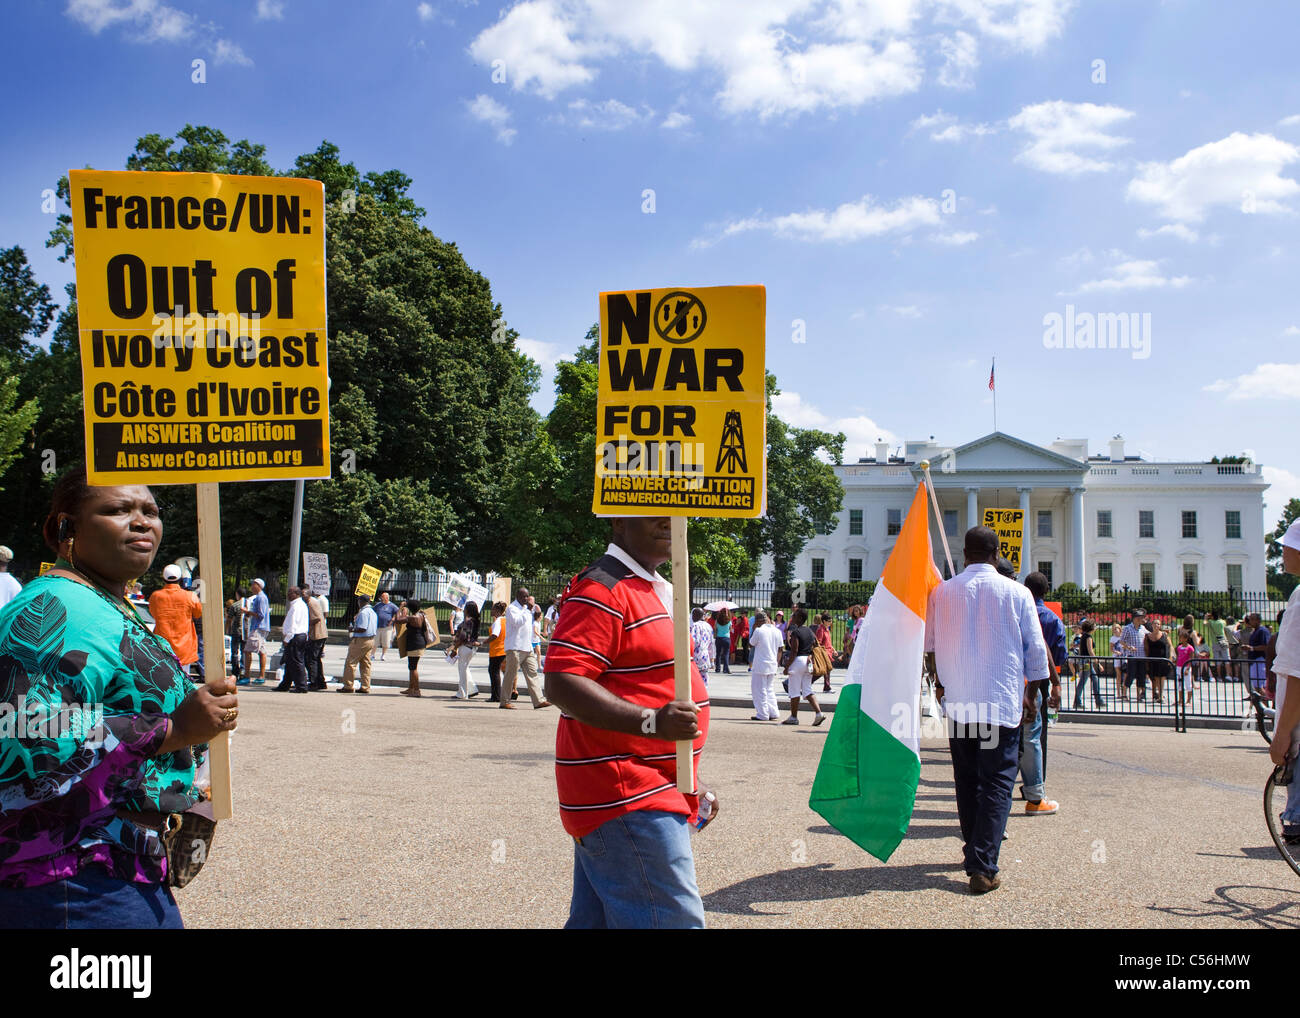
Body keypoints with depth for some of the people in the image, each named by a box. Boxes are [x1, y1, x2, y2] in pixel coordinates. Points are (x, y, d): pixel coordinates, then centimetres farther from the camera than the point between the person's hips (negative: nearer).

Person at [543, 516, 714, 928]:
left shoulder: (658, 591, 19)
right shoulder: (601, 590, -14)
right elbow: (562, 684, -23)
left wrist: (695, 784, 26)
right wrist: (651, 721, -29)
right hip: (625, 797, -10)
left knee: (596, 918, 15)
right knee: (676, 920, -13)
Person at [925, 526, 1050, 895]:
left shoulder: (942, 592, 1)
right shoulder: (1017, 593, -3)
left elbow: (931, 644, 12)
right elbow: (1036, 650, 2)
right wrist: (1030, 693, 16)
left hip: (958, 701, 3)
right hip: (1003, 701, -2)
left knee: (967, 781, 15)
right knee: (997, 783, -1)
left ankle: (975, 856, 26)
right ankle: (983, 867, -10)